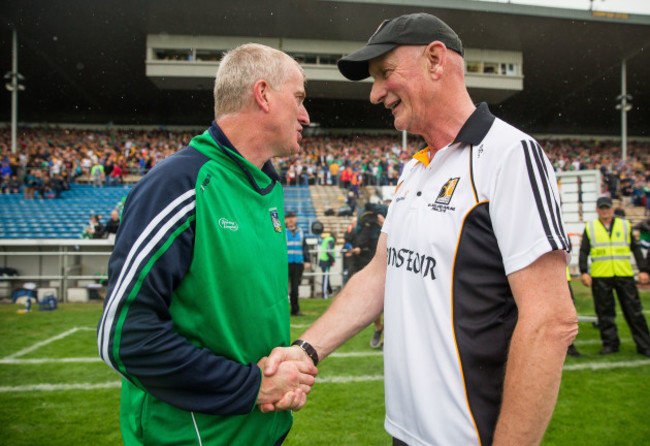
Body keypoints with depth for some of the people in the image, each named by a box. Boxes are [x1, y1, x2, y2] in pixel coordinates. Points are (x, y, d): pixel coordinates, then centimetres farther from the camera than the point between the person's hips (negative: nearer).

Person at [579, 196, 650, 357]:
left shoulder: (625, 225, 12)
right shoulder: (590, 228, 9)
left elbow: (636, 249, 13)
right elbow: (583, 252, 7)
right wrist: (584, 272, -5)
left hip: (624, 275, 0)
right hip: (600, 277, 0)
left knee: (634, 311, 2)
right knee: (605, 312, 3)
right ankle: (610, 343, 13)